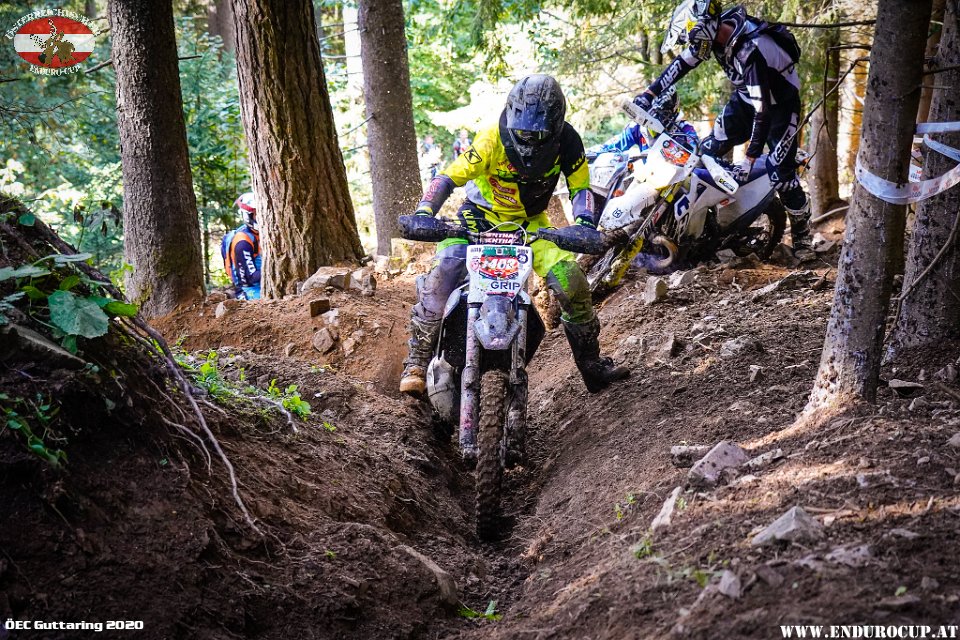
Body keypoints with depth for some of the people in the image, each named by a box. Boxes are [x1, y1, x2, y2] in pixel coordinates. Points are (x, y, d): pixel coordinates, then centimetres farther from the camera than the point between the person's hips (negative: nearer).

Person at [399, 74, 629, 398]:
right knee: (442, 276, -24)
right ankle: (417, 362, -9)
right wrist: (424, 212, -40)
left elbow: (580, 186, -11)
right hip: (480, 216, -2)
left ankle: (592, 365, 4)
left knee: (570, 279, -15)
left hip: (530, 222, 2)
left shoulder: (567, 142, -18)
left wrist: (583, 223, -30)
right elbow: (450, 176, -25)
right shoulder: (493, 139, -25)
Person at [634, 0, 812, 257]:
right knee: (710, 148, 1)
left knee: (780, 172, -11)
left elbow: (763, 109, -37)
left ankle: (801, 231, 7)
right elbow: (682, 63, 0)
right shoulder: (716, 29, -15)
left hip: (779, 104, -8)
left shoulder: (750, 51, -39)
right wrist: (650, 92, -4)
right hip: (746, 97, 8)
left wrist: (750, 158, -34)